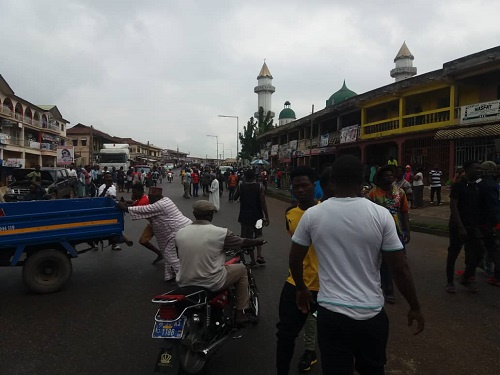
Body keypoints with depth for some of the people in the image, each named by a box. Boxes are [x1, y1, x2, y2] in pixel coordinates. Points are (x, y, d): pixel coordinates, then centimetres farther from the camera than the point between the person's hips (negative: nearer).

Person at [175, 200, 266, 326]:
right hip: (212, 284, -4)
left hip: (184, 283, 5)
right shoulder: (221, 233, -15)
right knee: (241, 269, 18)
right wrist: (258, 241, 21)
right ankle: (240, 313, 22)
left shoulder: (179, 233, -3)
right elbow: (243, 243, 1)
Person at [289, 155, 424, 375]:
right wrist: (415, 307, 7)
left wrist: (301, 288, 21)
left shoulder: (312, 215, -7)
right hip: (371, 314, 1)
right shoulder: (380, 214, -10)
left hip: (331, 314, -1)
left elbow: (295, 259, 3)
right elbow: (400, 267, -7)